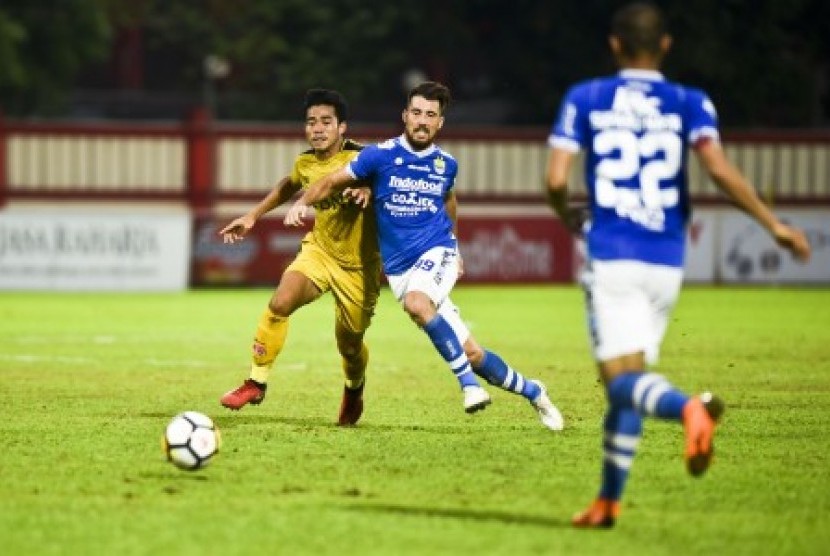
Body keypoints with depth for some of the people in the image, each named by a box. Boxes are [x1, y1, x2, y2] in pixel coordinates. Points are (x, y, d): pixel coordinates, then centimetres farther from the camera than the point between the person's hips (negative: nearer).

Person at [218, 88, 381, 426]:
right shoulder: (305, 164, -3)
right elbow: (289, 187, 19)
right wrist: (253, 216, 17)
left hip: (358, 266, -3)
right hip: (319, 249, 3)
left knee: (349, 344, 8)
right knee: (280, 302, -22)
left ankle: (354, 390, 44)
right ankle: (256, 383, -9)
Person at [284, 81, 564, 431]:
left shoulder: (446, 164, 5)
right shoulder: (380, 155, -3)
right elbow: (331, 182, 1)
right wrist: (303, 203, -17)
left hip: (438, 252, 0)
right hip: (400, 268, 0)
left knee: (417, 302, -36)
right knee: (470, 352, -3)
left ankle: (469, 383, -27)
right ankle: (532, 392, 16)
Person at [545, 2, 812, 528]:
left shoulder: (584, 100, 5)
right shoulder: (690, 104, 5)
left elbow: (556, 179, -2)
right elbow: (720, 169, -11)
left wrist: (569, 216, 20)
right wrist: (774, 225, -4)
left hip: (610, 259, -2)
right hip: (666, 262, 2)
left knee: (623, 378, -11)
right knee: (629, 384, 15)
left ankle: (688, 407, -44)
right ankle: (607, 502, 17)